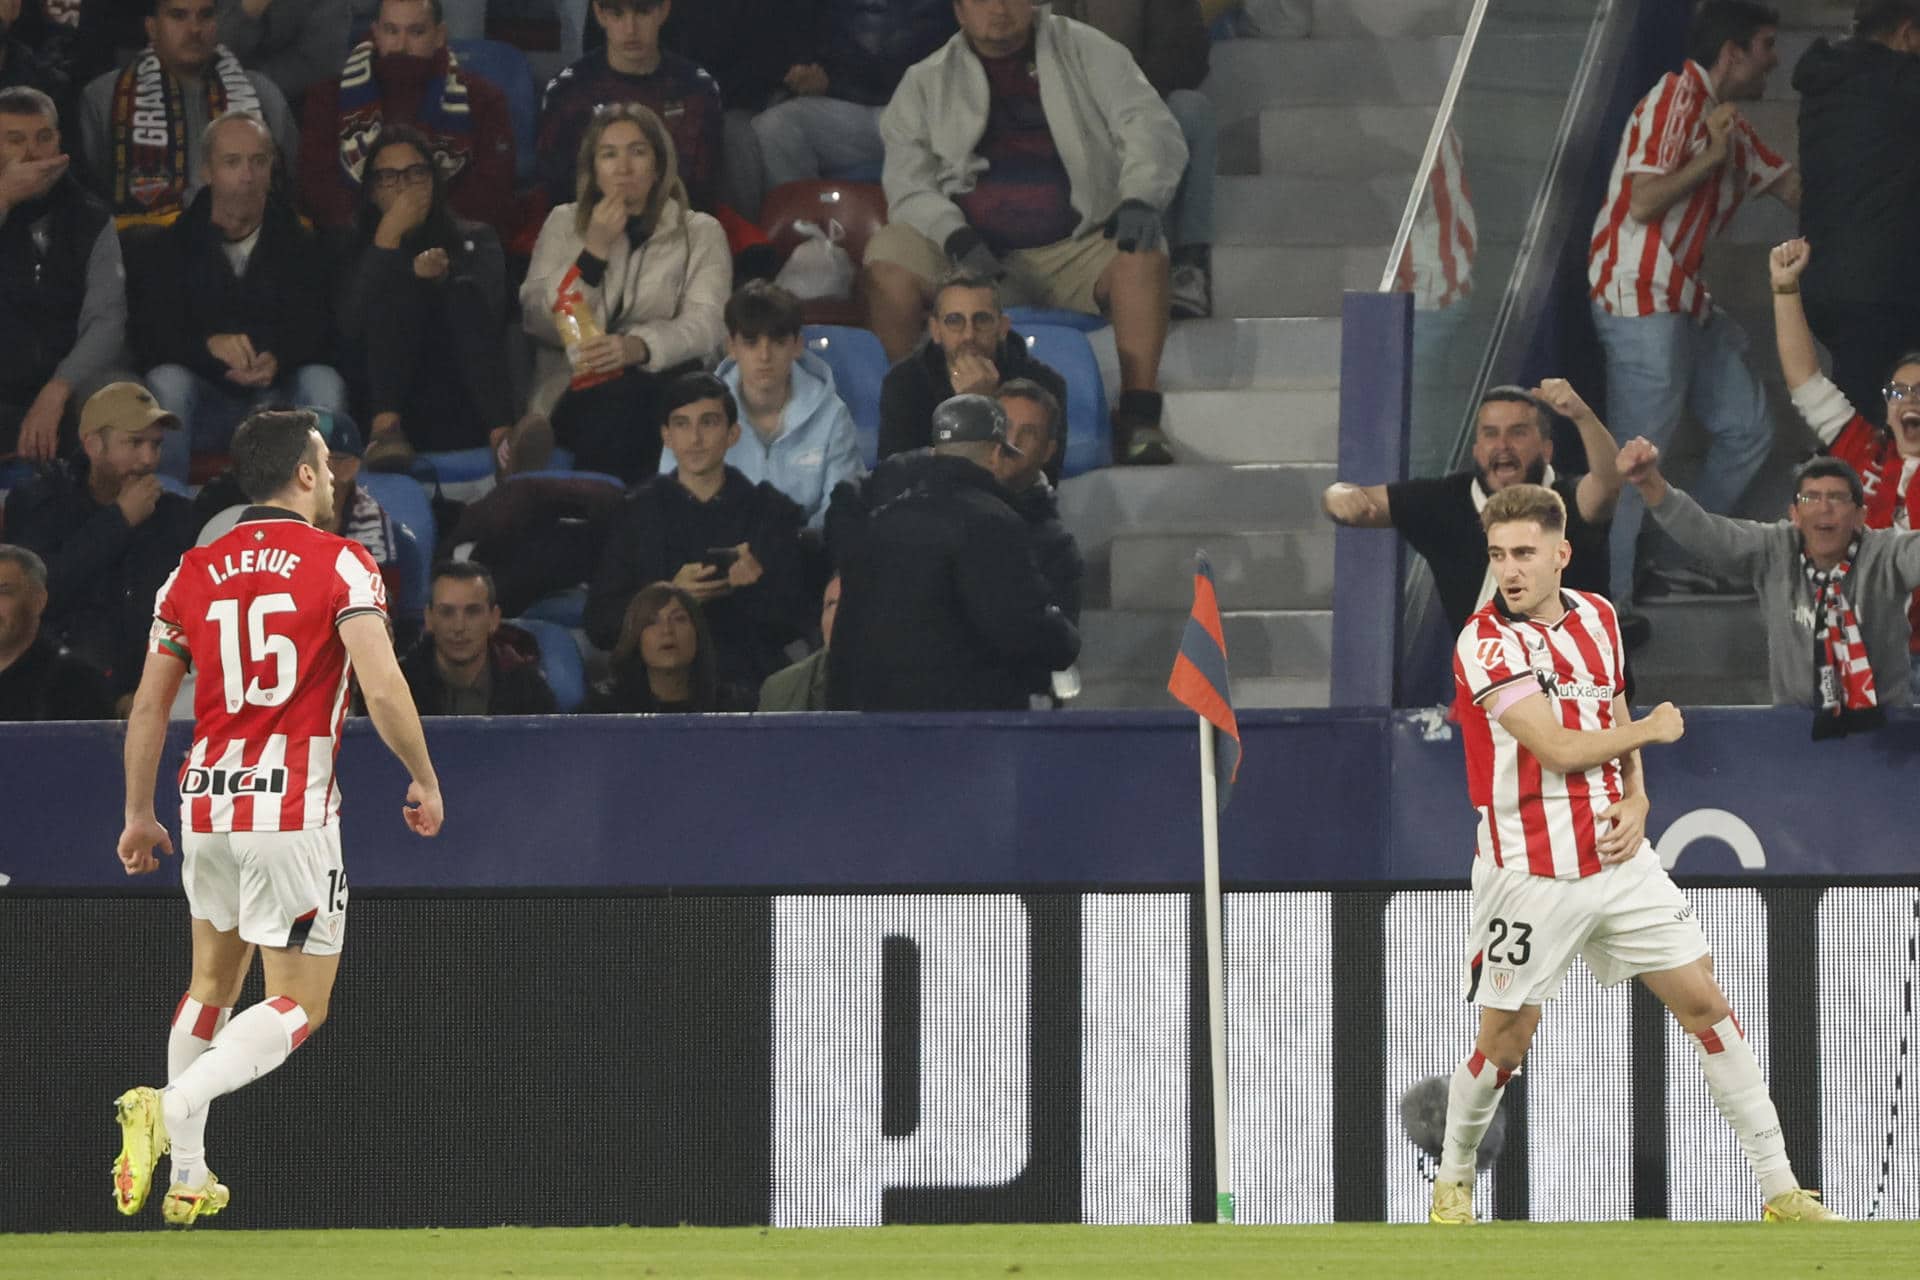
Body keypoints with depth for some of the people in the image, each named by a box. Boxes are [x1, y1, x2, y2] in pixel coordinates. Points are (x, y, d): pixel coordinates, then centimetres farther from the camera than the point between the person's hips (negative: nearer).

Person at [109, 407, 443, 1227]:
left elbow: (149, 706, 11)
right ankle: (170, 1105, -22)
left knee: (212, 987, 21)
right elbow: (383, 689, -15)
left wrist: (139, 815, 21)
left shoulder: (194, 573, 9)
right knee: (301, 1005, 0)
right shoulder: (340, 565, -5)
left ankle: (186, 1177, 17)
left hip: (206, 802, 5)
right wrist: (425, 782, -1)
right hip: (292, 811, -5)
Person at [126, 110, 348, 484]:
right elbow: (148, 337, -9)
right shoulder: (168, 250, 4)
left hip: (277, 395, 1)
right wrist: (209, 344, -31)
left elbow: (317, 329, -5)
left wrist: (278, 360, -29)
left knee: (324, 382, -29)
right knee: (166, 380, -32)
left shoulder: (298, 246, 9)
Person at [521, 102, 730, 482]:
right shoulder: (564, 224, 16)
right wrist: (595, 249, -8)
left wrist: (638, 347, -27)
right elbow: (538, 320, 2)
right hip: (576, 398, 0)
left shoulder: (700, 234, 11)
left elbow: (706, 325, -6)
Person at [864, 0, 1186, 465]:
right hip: (973, 249, 1)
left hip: (1076, 247, -1)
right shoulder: (927, 82, 11)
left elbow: (1151, 129, -1)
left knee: (1141, 256, -32)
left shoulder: (1086, 52, 8)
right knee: (888, 257, -27)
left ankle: (1139, 420, -32)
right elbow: (908, 183, 2)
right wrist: (957, 239, -19)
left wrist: (1140, 199, -23)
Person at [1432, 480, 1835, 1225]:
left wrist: (1636, 802, 1)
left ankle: (1781, 1190, 5)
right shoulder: (1485, 641, -14)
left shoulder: (1597, 618, 6)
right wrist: (1652, 729, -6)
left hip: (1618, 858, 5)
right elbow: (1557, 747, -21)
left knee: (1705, 1003, 1)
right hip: (1530, 875, -5)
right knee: (1504, 1043, 1)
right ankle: (1453, 1177, 27)